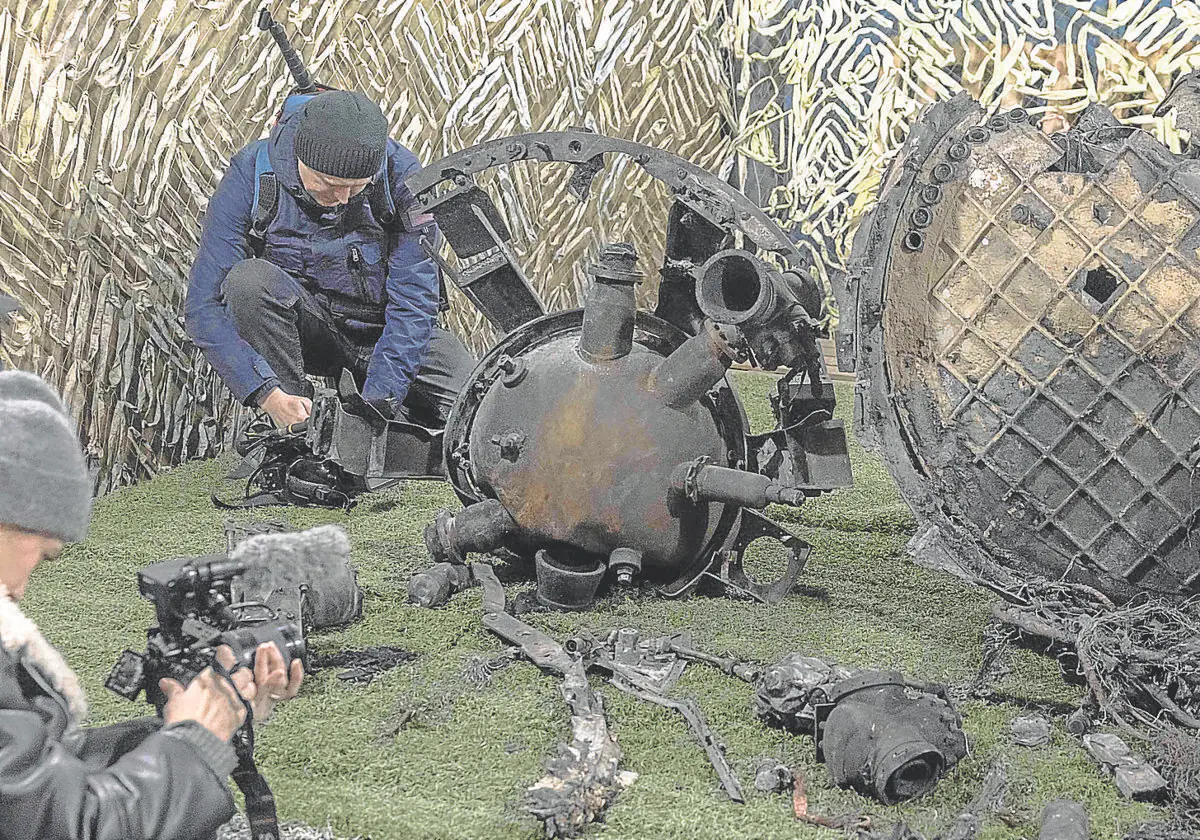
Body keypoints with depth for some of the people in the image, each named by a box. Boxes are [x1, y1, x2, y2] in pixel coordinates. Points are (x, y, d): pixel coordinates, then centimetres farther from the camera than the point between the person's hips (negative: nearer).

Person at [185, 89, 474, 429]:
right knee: (248, 278, -32)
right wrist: (268, 393, -36)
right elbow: (204, 305, -24)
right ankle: (294, 431, -20)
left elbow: (412, 302, -20)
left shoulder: (400, 175, -20)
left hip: (379, 329, 1)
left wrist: (378, 401, -30)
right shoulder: (253, 173, -21)